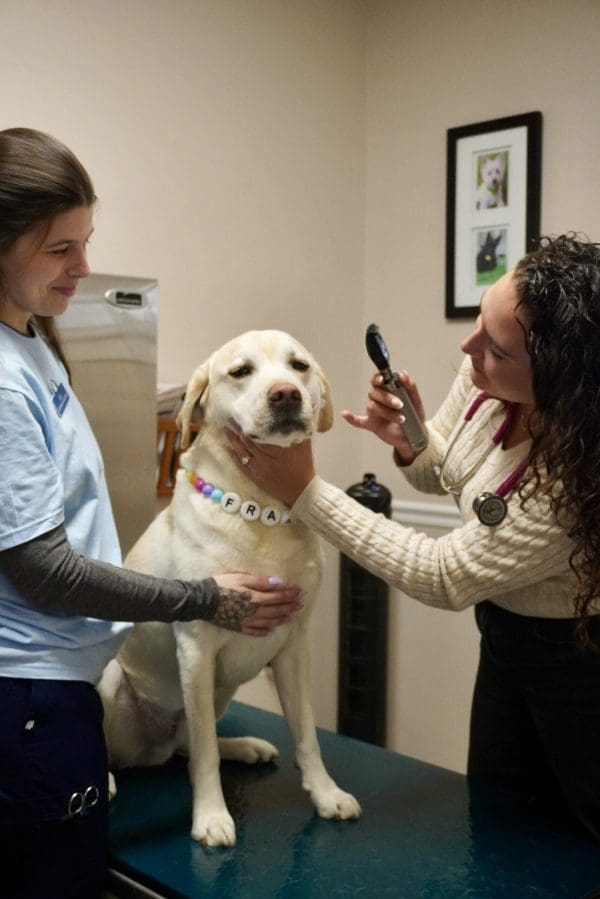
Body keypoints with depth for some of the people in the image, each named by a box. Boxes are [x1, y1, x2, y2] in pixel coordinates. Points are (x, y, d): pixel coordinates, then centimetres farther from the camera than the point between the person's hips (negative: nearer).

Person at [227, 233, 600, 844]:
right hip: (506, 634, 7)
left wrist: (305, 492, -25)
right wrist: (408, 442, -18)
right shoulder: (484, 377, -16)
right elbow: (439, 474, 5)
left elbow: (447, 578, -27)